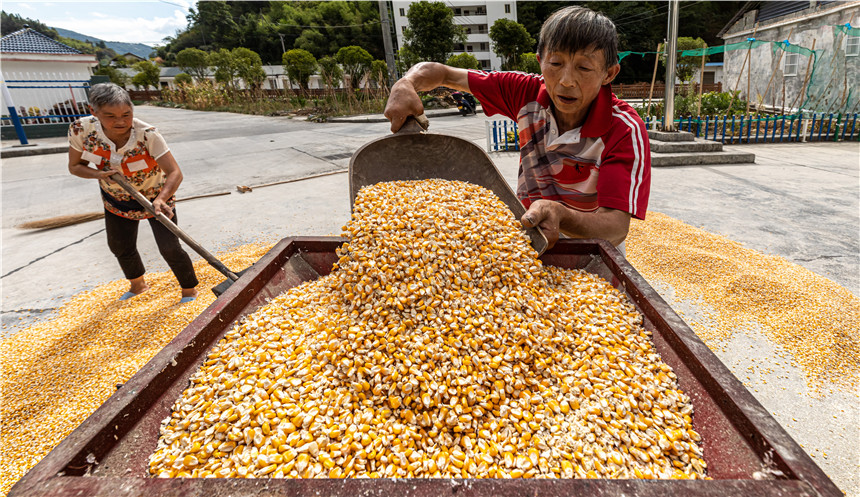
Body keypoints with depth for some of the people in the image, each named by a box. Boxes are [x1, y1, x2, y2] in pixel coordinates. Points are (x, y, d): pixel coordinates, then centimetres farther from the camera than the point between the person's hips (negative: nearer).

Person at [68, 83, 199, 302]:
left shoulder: (147, 134, -33)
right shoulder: (81, 130, -20)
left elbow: (175, 173, -39)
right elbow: (75, 166, -6)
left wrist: (161, 200, -56)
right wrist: (99, 174, -28)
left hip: (155, 196, -5)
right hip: (116, 198, 5)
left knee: (169, 248, -10)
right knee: (120, 246, 21)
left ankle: (190, 290, 14)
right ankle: (138, 285, 48)